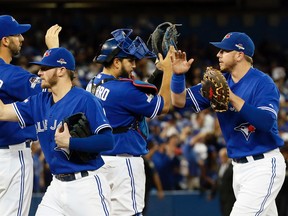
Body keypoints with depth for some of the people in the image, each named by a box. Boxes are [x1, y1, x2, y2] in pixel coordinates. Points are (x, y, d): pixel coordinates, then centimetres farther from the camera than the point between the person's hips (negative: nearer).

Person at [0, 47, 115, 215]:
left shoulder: (85, 100, -11)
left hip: (86, 184, -7)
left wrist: (69, 142, -21)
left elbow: (108, 141, -17)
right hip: (57, 187, 7)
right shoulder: (39, 102, 11)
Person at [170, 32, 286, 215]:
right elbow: (180, 101, 7)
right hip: (239, 166, 8)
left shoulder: (263, 83, -13)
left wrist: (232, 97, -31)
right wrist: (178, 75, -11)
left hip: (263, 166, -8)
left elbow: (267, 122, -28)